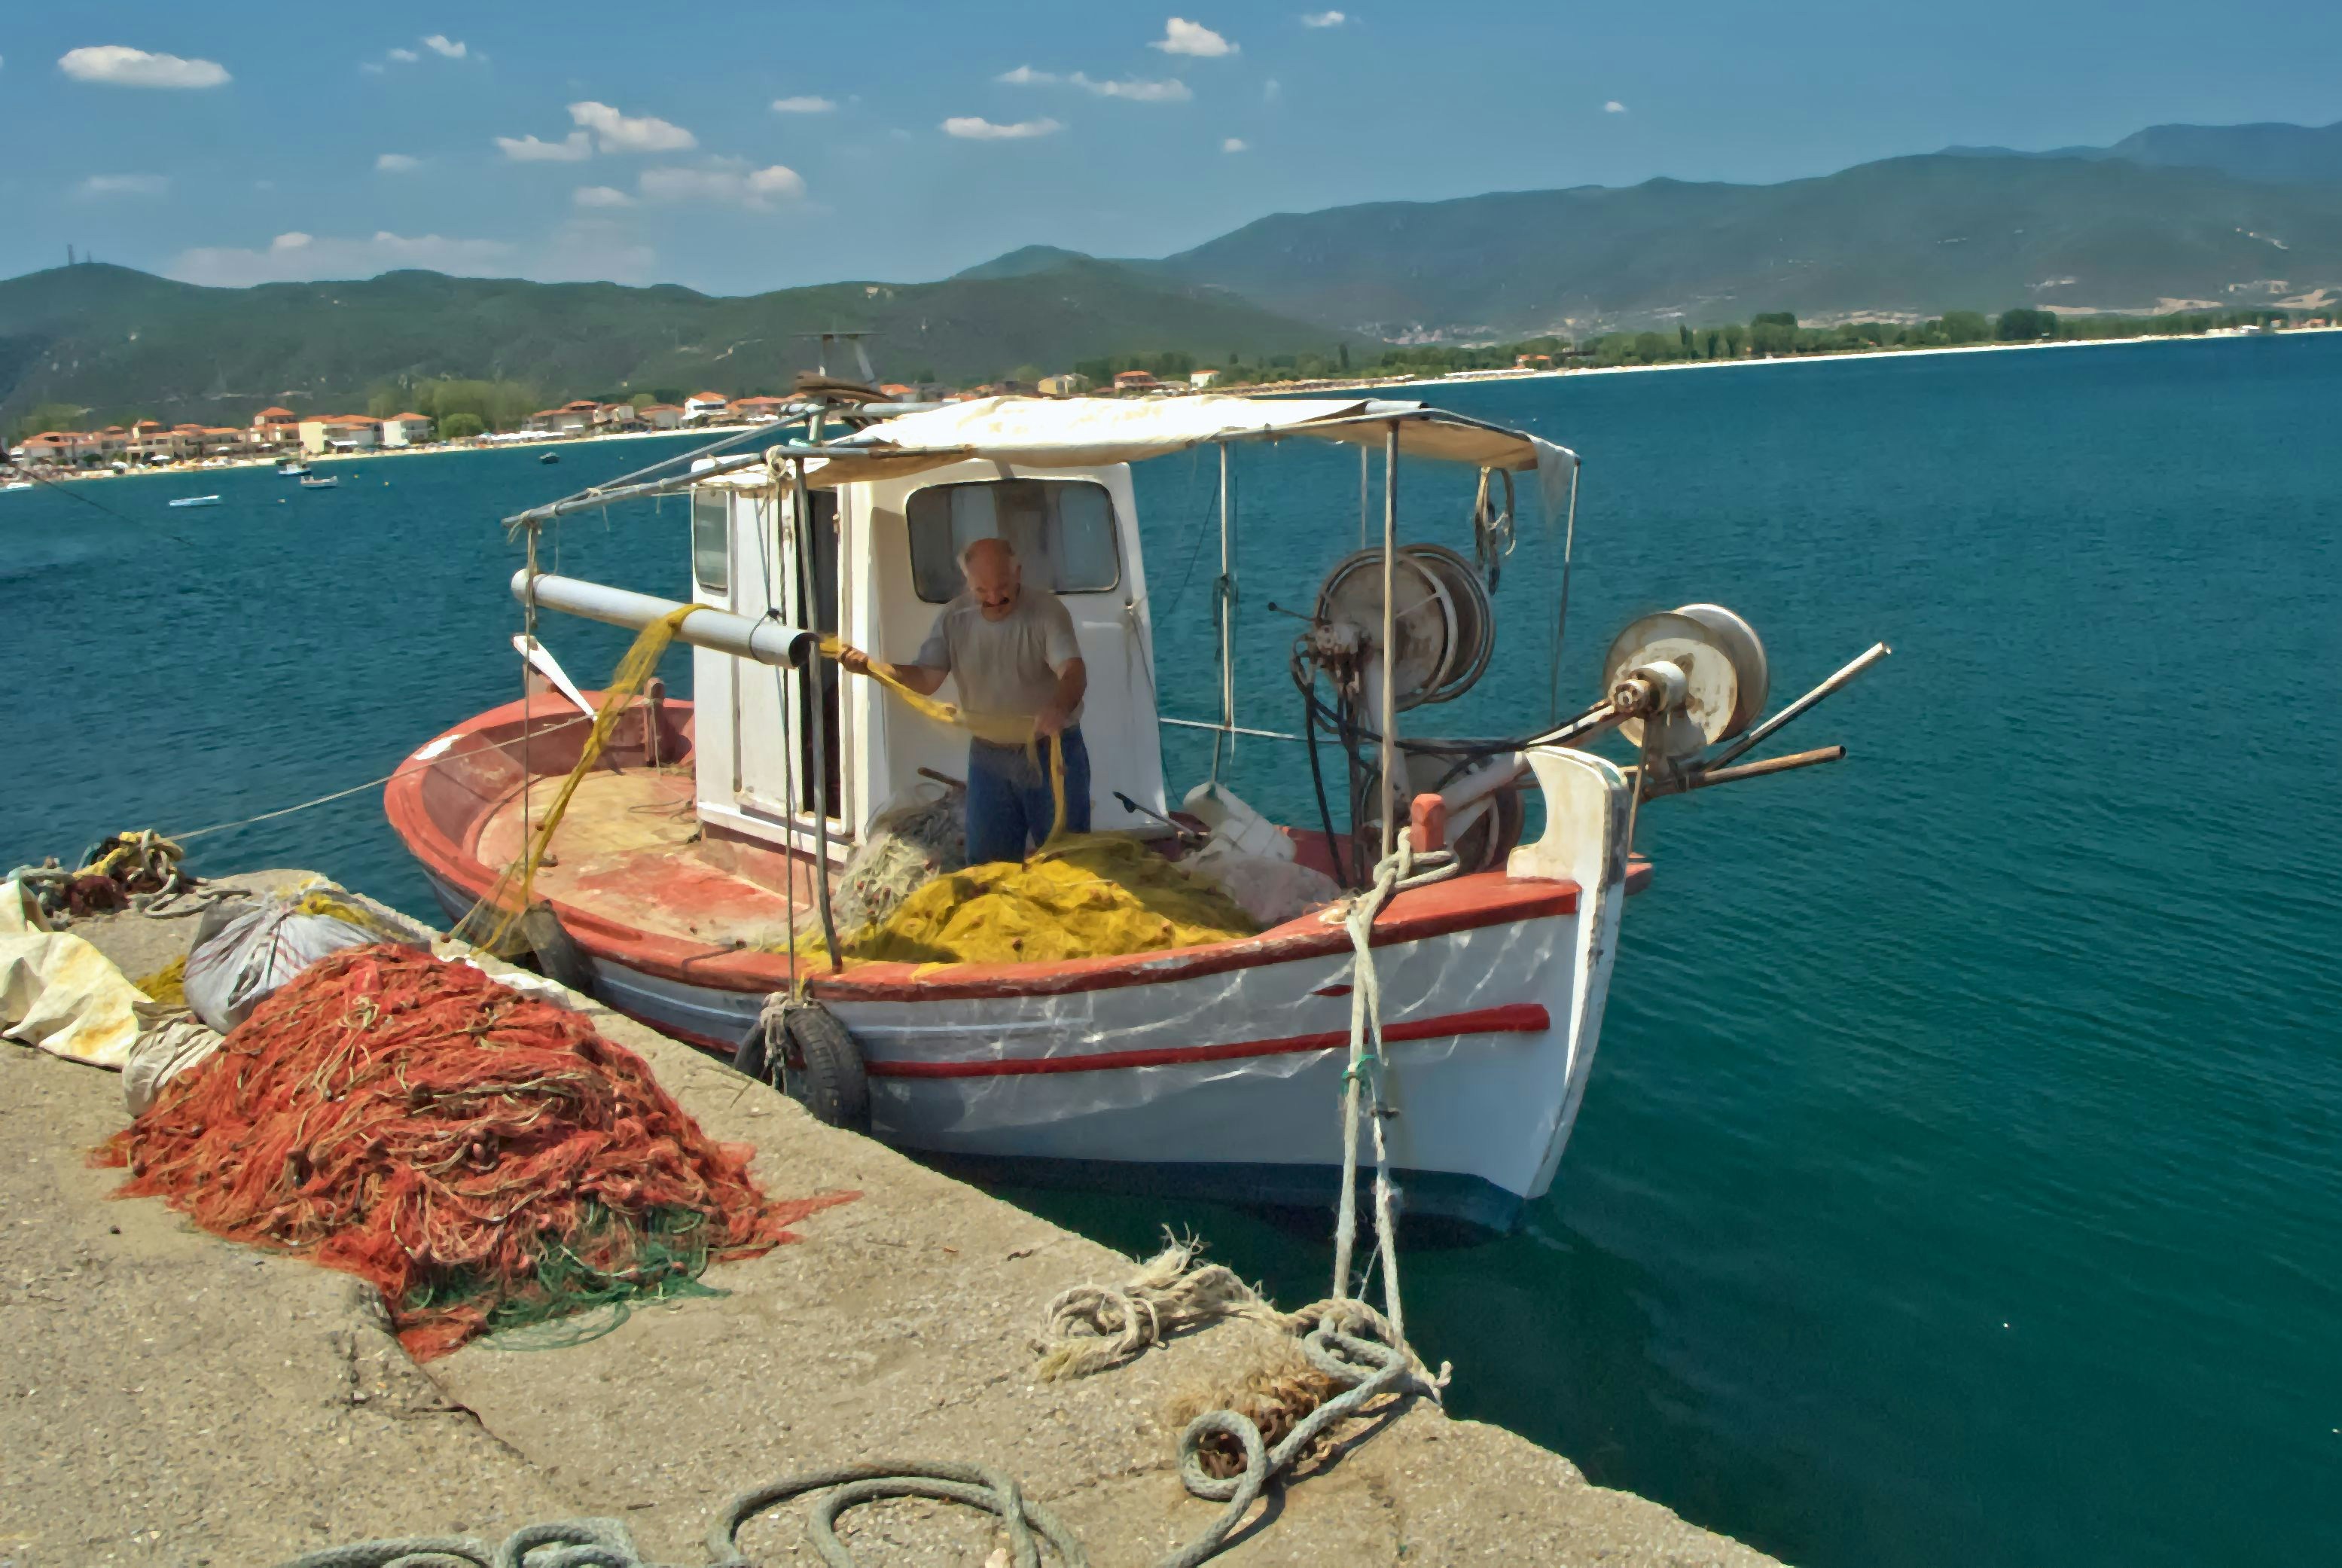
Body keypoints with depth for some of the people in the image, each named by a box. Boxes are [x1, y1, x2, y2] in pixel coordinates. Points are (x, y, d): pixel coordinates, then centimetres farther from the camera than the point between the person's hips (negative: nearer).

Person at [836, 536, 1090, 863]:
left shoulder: (1046, 610, -15)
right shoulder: (955, 618, -2)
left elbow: (1074, 673, -28)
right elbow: (926, 679, -5)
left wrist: (1059, 707, -51)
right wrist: (870, 666, -24)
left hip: (1054, 752, -4)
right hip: (988, 755, 4)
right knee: (986, 866, 10)